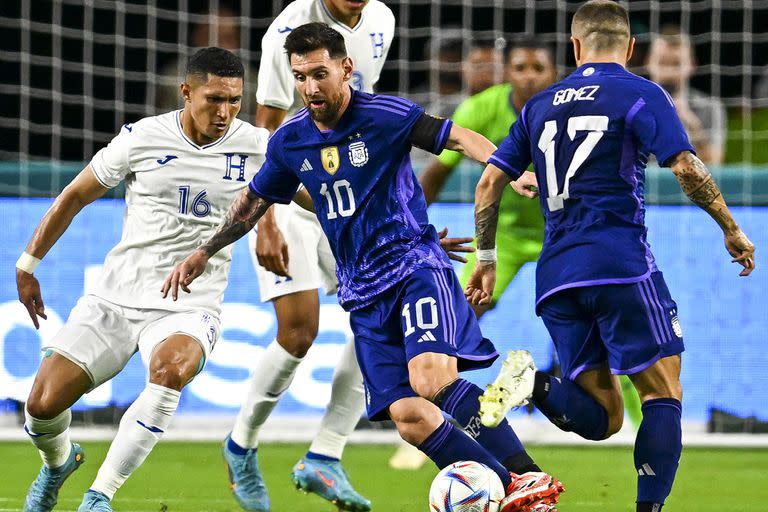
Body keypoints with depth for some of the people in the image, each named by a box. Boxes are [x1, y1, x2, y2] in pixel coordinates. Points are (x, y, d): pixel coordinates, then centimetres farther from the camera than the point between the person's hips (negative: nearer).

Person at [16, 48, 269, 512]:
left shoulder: (257, 147, -2)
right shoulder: (142, 138, -3)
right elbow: (76, 196, 10)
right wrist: (27, 265, 12)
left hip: (189, 307, -1)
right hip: (116, 299, 1)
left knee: (171, 369, -36)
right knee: (42, 407, -7)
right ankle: (59, 462, 32)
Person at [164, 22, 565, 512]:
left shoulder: (385, 115, -8)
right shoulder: (289, 142, 7)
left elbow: (459, 137, -11)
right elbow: (254, 200, 24)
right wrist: (203, 253, 26)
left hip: (416, 265, -5)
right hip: (364, 296, 5)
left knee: (431, 378, -30)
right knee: (407, 414, -12)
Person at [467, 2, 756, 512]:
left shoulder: (541, 105, 17)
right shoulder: (642, 95, 1)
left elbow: (489, 184, 15)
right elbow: (687, 169, -11)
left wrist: (486, 260, 24)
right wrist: (732, 230, 0)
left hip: (557, 278, 5)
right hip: (622, 264, -5)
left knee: (602, 417, 8)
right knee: (664, 394, 2)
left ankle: (534, 386, -19)